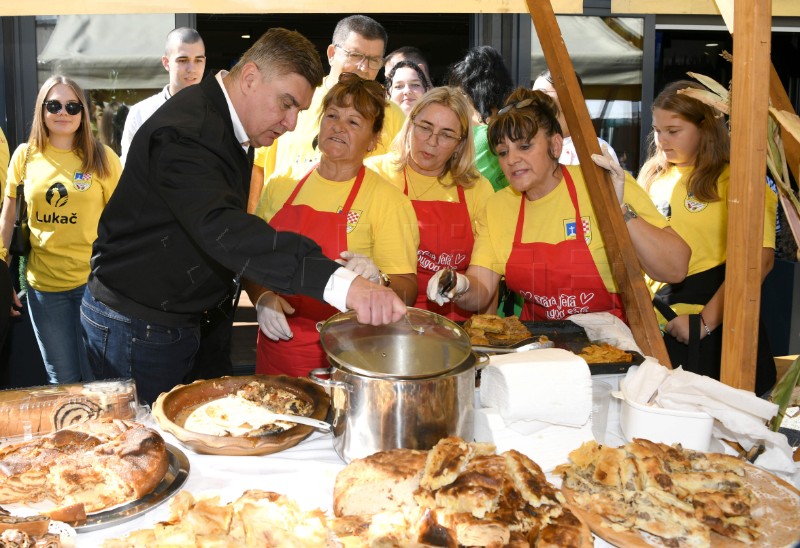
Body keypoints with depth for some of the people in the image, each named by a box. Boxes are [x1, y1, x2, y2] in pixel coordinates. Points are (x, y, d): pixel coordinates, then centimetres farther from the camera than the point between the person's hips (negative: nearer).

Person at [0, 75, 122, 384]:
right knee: (62, 380, 13)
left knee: (97, 380, 8)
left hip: (94, 280, -1)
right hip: (43, 284, 2)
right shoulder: (25, 156, 1)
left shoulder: (102, 158, -4)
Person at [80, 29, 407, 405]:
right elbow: (221, 230, -43)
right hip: (135, 327, -9)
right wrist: (339, 282, -55)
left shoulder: (230, 127, 7)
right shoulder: (185, 133, -26)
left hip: (178, 317, 9)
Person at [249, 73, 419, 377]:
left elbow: (407, 290, -8)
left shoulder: (387, 200, -6)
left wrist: (377, 282, -29)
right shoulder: (281, 185, 6)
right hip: (275, 349, 4)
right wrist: (262, 297, -5)